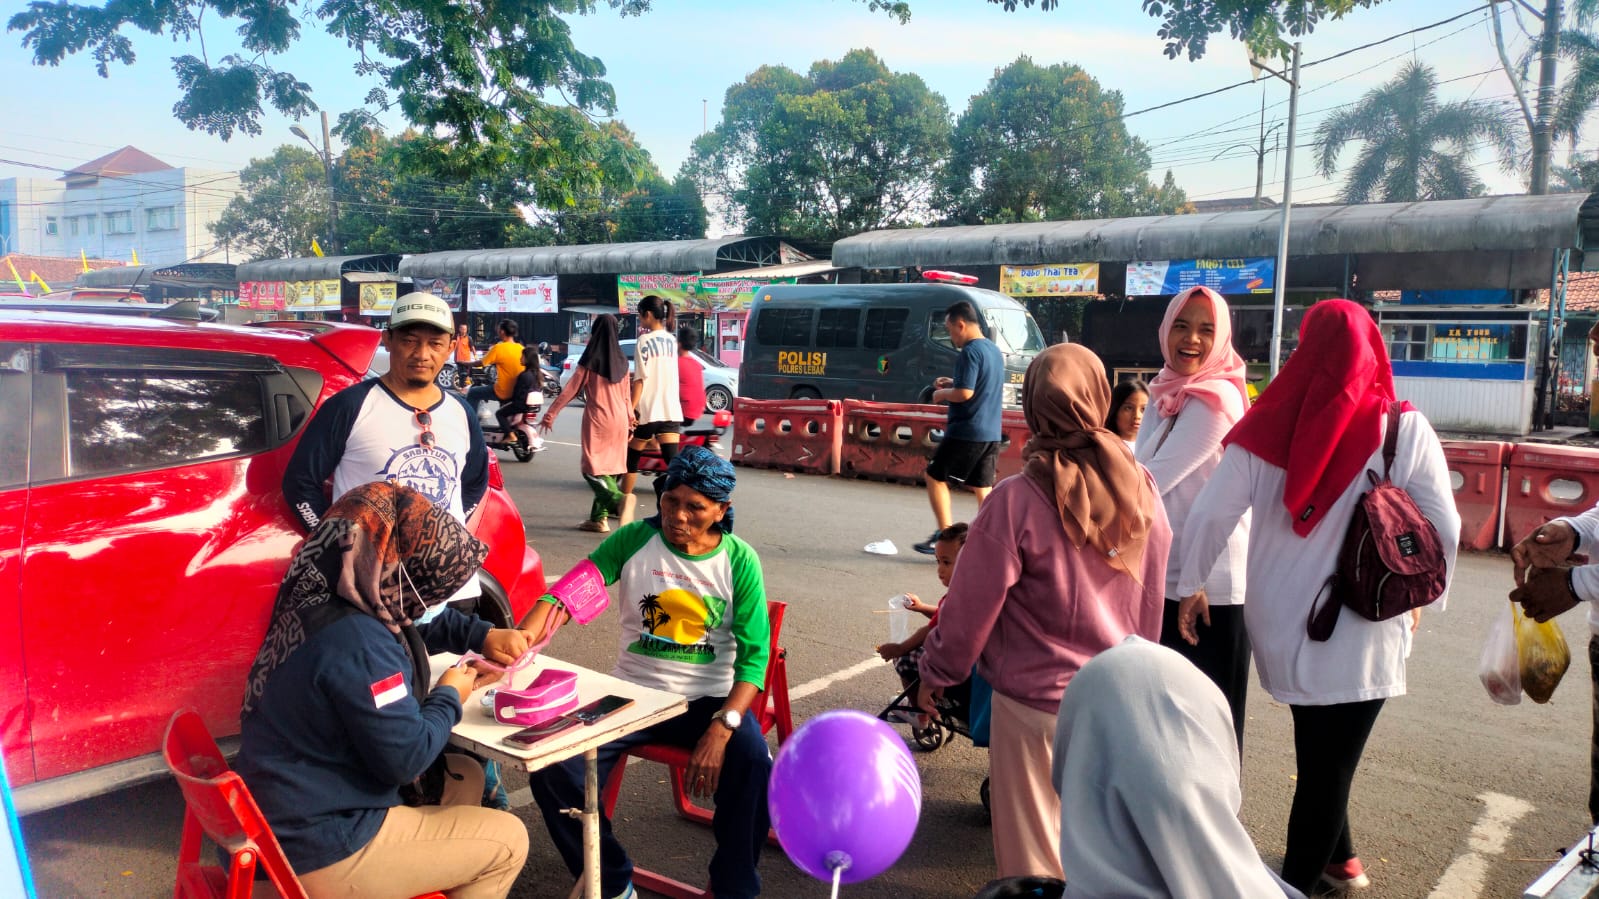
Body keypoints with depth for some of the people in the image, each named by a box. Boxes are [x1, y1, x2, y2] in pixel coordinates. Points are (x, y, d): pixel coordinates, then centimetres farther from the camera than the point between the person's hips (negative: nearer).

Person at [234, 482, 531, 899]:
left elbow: (419, 621, 18)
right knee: (508, 841, -1)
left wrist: (483, 636, 5)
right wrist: (450, 697, -7)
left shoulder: (320, 600, 0)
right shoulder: (355, 642, -30)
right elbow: (406, 758, -24)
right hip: (323, 853, -10)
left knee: (464, 774, 22)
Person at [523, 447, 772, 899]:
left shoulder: (739, 561, -7)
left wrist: (722, 728, -25)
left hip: (710, 698, -1)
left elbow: (753, 654, -11)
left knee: (753, 767, -29)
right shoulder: (634, 540, -4)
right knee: (553, 769, -19)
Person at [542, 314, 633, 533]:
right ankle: (598, 517, 9)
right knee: (608, 469, 9)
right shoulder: (622, 361, 7)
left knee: (593, 469, -4)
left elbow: (570, 390, -6)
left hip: (597, 419, -5)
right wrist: (630, 419, 24)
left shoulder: (590, 360, -7)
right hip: (619, 421, 5)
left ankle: (618, 499, -27)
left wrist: (550, 414, 0)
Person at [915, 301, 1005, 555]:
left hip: (966, 431, -9)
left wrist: (942, 394, -5)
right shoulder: (994, 350, 13)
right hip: (991, 433, 9)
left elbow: (965, 393, -23)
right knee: (982, 487, 11)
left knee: (935, 477, 4)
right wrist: (952, 384, 17)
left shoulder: (970, 351, -15)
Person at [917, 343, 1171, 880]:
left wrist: (935, 673, 3)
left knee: (1038, 862, 13)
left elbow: (970, 609, -13)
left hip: (1037, 704, -5)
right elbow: (1151, 599, 7)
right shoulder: (1141, 488, -6)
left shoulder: (1017, 501, -21)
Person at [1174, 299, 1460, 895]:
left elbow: (1209, 516, -7)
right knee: (1330, 762, 10)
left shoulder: (1267, 429, -8)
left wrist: (1190, 586, 7)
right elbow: (1444, 529, -6)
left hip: (1280, 619, 3)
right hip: (1363, 626, -3)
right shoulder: (1405, 431, -10)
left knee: (1320, 750, 25)